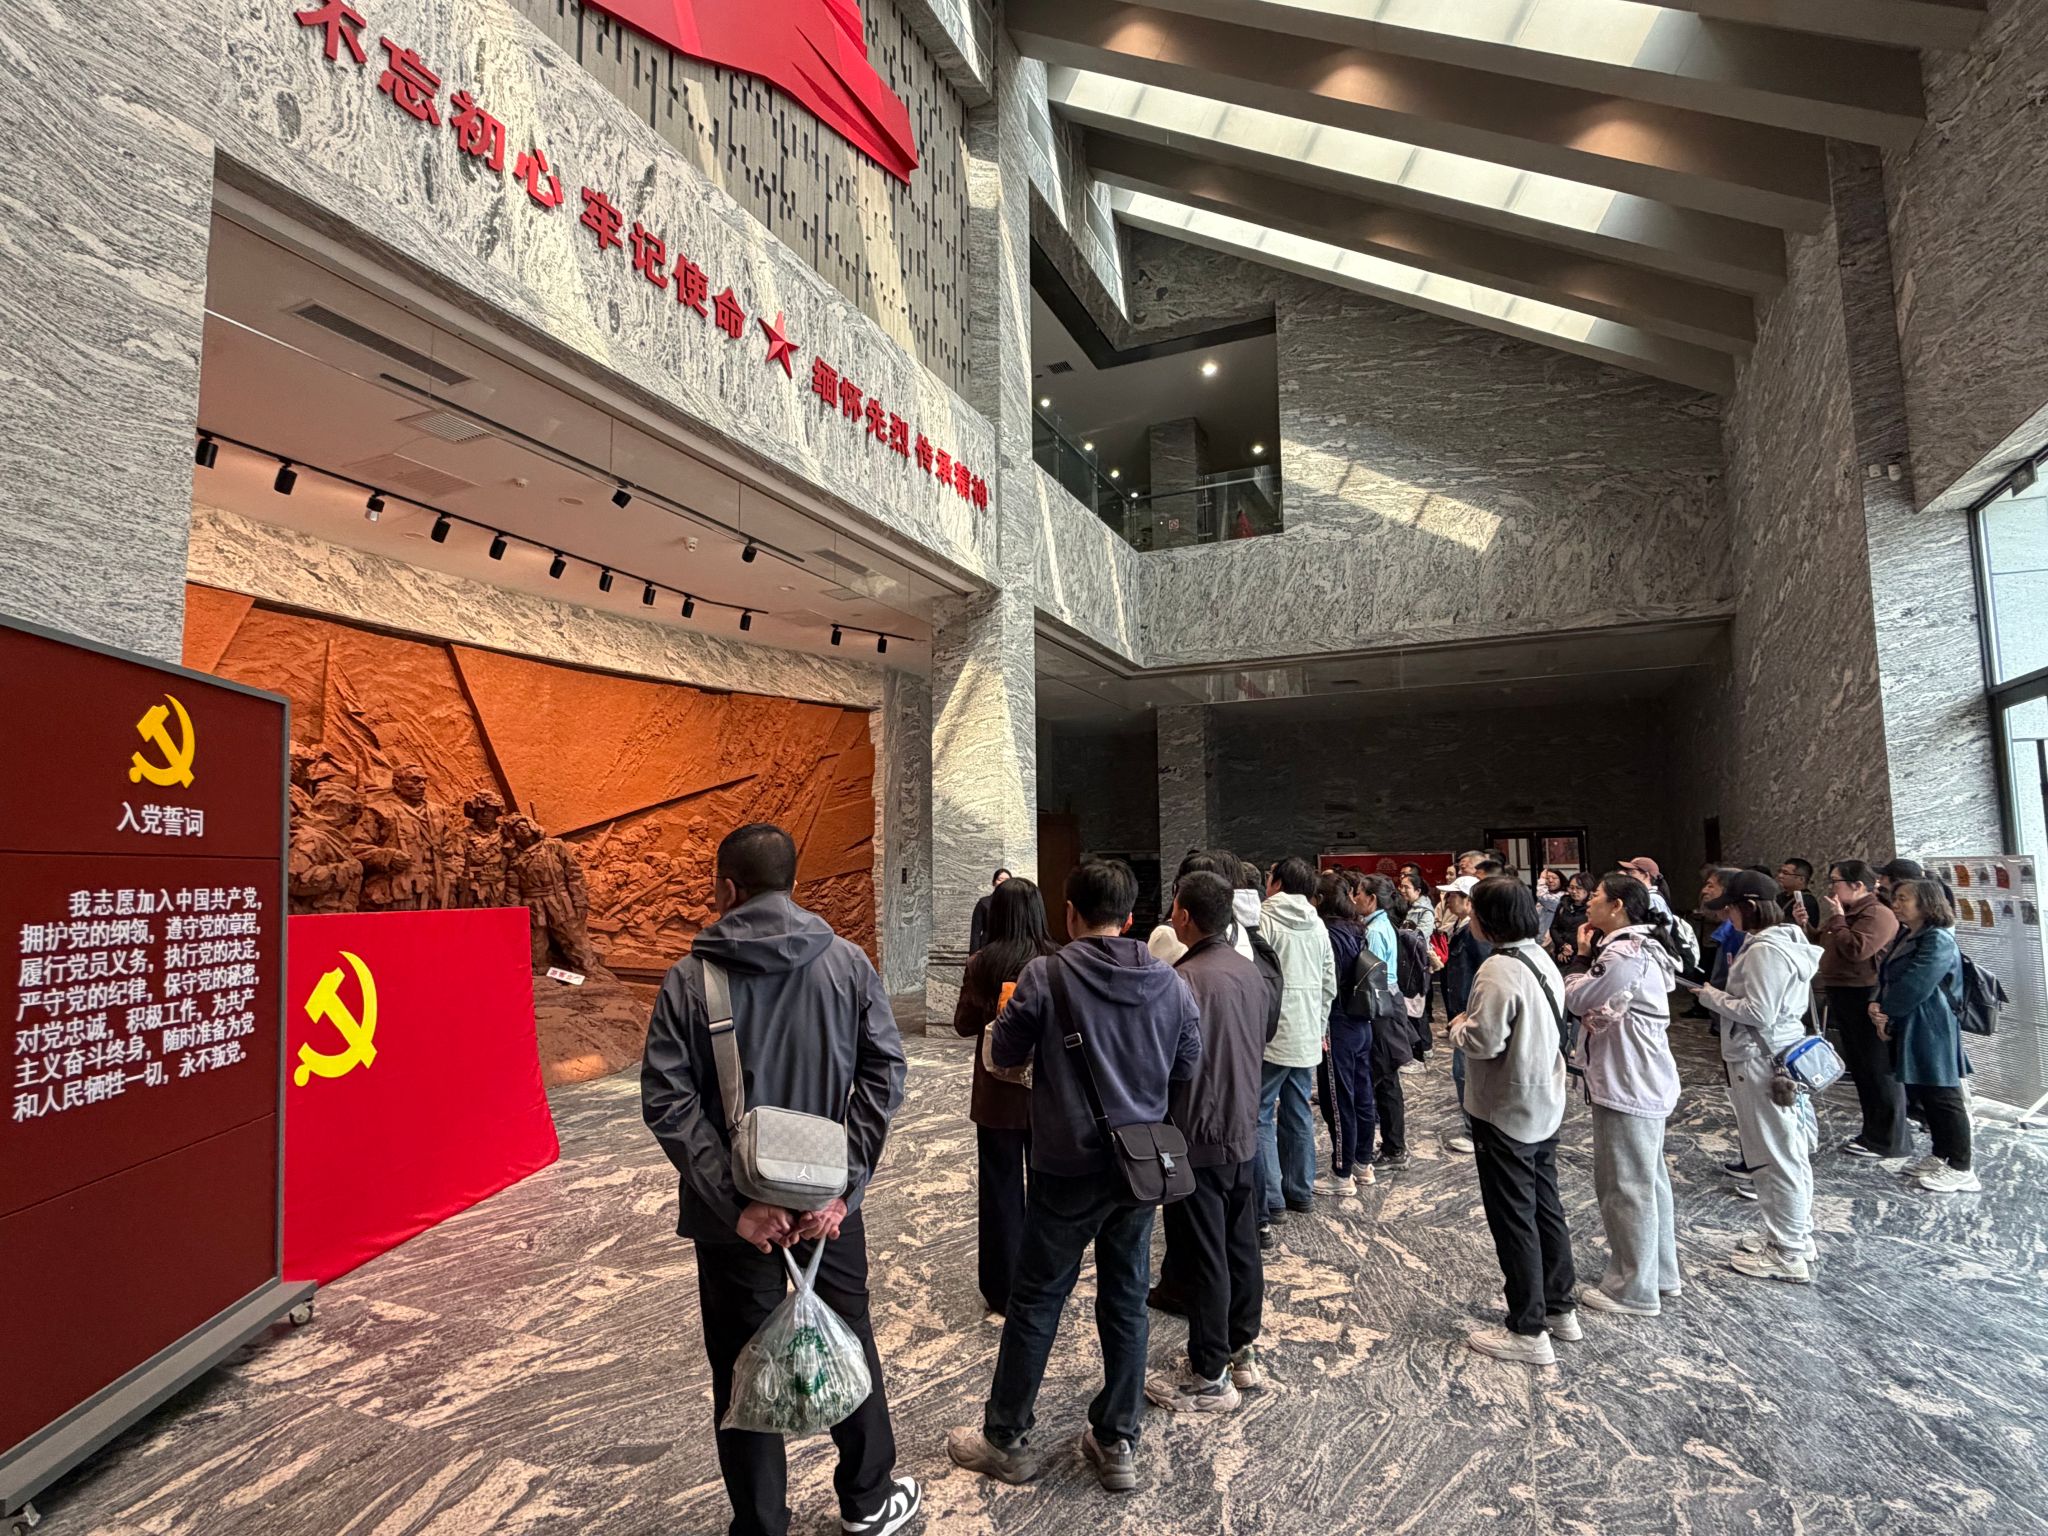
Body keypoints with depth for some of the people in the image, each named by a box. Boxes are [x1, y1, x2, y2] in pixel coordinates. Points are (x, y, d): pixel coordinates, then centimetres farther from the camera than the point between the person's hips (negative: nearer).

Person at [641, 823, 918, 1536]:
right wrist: (843, 1185, -12)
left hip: (734, 1217, -2)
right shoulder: (848, 963, -5)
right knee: (848, 1347, 20)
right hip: (829, 1205, 2)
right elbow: (885, 1074, -11)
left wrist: (734, 1202, -16)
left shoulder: (689, 978, -9)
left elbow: (666, 1101, -16)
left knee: (743, 1370, 15)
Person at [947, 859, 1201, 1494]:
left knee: (1035, 1300, 12)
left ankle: (1006, 1440, 27)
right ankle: (1118, 1444, 29)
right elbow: (1187, 1065, 6)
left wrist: (1012, 1014, 12)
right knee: (1126, 1300, 17)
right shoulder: (1170, 982, -4)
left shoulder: (1046, 976, -16)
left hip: (1068, 1168, -4)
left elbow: (1003, 1054, -7)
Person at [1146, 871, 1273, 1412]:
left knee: (1203, 1259, 5)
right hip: (1244, 1133, 8)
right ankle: (1244, 1350, 35)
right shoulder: (1250, 971, 2)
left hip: (1198, 1141, -8)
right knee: (1242, 1245, 19)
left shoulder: (1186, 980, -24)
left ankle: (1210, 1376, 18)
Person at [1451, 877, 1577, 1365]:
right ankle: (1562, 1308, 34)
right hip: (1545, 1105, 9)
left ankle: (1528, 1330, 14)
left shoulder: (1499, 971, -25)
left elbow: (1482, 1042, -28)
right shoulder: (1541, 959, 3)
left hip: (1505, 1114, -9)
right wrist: (1474, 1022, 6)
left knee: (1513, 1219, 4)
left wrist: (1458, 1026, -8)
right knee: (1546, 1206, 20)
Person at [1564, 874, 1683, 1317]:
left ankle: (1633, 1291, 11)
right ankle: (1660, 1273, 33)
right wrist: (1591, 953, 3)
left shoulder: (1626, 954, -23)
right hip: (1643, 1081, 11)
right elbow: (1596, 998, 12)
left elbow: (1574, 999, -17)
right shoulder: (1636, 945, 10)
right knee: (1649, 1180, 20)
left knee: (1624, 1186, 0)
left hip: (1627, 1086, -11)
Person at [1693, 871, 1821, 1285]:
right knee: (1787, 1152, 19)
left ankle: (1789, 1256, 11)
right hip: (1780, 1053, 10)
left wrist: (1712, 997, -11)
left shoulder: (1764, 950, -21)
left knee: (1778, 1156, 0)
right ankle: (1793, 1236, 32)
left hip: (1761, 1062, -10)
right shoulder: (1785, 940, 10)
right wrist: (1737, 973, 6)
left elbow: (1758, 1012, -22)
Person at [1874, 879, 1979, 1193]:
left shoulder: (1938, 940, -17)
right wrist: (1881, 1010, -5)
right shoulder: (1907, 938, 13)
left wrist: (1884, 1012, -11)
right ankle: (1942, 1157, 30)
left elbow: (1914, 987, -23)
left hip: (1931, 1035, -10)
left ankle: (1961, 1170, 10)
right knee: (1924, 1096, 17)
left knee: (1943, 1098, -1)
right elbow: (1887, 980, 11)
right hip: (1909, 1033, 10)